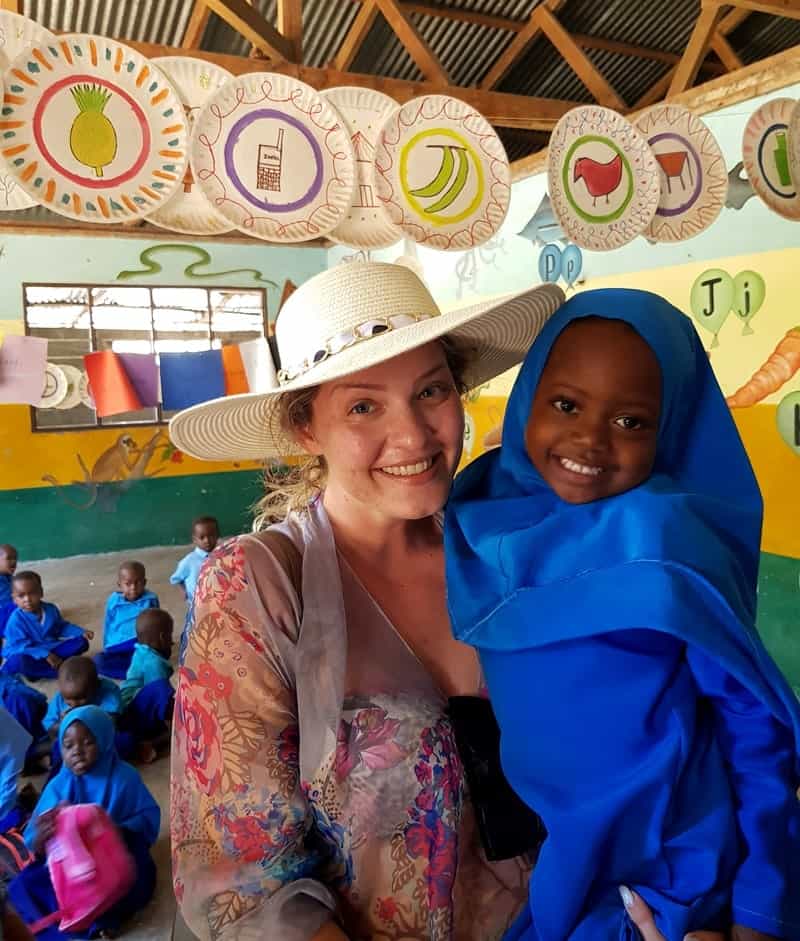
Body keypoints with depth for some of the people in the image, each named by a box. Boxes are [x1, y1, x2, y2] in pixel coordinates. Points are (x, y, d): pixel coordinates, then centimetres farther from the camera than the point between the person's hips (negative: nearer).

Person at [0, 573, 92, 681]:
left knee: (81, 642, -10)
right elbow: (20, 645, -23)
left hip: (51, 649, 5)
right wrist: (45, 655, -30)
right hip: (30, 654, -5)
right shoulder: (16, 619, -18)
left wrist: (81, 632, -3)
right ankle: (59, 670, -23)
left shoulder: (51, 609, -2)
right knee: (18, 661, -40)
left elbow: (62, 627, 13)